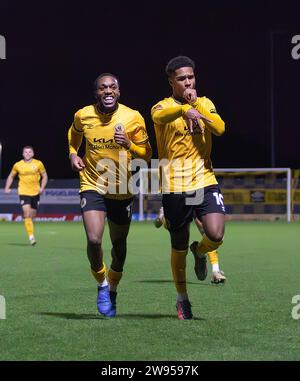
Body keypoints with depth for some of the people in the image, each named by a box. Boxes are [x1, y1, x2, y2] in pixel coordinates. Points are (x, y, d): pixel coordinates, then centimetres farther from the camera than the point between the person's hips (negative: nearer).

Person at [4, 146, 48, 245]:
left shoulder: (38, 164, 1)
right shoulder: (17, 165, 2)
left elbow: (44, 176, 9)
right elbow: (11, 176, 15)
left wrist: (42, 187, -5)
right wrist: (7, 188, 4)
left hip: (35, 192, 2)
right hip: (23, 192, -2)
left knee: (32, 215, 10)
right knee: (27, 213, -17)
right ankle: (31, 236, -19)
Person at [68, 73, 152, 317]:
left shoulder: (133, 118, -10)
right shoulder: (83, 116, -5)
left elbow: (146, 154, -4)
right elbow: (74, 135, 19)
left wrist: (129, 145, -23)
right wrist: (73, 153, 0)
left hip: (122, 190, 0)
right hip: (92, 186, 0)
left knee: (119, 245, 10)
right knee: (94, 240, -19)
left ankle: (112, 289, 37)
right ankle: (101, 283, 9)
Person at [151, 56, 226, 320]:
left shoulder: (205, 104, 10)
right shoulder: (164, 106, -1)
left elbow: (220, 129, -9)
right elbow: (159, 116, -29)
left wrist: (196, 104, -13)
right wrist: (184, 109, -47)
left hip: (205, 181, 2)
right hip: (175, 187, -2)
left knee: (216, 235, -19)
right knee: (179, 248, 6)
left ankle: (200, 251, 18)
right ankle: (182, 299, 26)